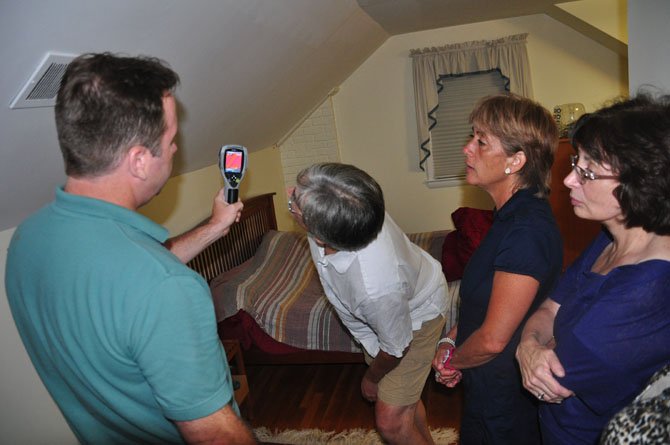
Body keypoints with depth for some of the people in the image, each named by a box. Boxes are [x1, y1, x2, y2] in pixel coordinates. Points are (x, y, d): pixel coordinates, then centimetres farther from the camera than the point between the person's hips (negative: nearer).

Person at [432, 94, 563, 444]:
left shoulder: (527, 230, -31)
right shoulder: (513, 214, 1)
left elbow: (493, 339, -28)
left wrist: (453, 360, -9)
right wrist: (451, 339, 0)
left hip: (505, 397, -8)